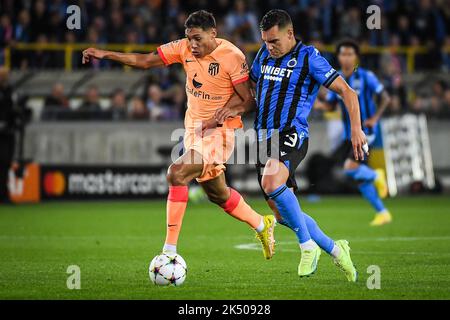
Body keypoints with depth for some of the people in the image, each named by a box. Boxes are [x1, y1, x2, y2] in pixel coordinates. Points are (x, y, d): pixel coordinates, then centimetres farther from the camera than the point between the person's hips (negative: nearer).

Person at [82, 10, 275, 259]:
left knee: (177, 173, -25)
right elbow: (145, 61, 0)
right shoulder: (183, 48, -2)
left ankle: (170, 250, -22)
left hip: (219, 131, -7)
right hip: (193, 129, 7)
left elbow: (248, 99, -11)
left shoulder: (231, 56, -17)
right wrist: (105, 54, -8)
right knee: (217, 194, 18)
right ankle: (262, 225, 44)